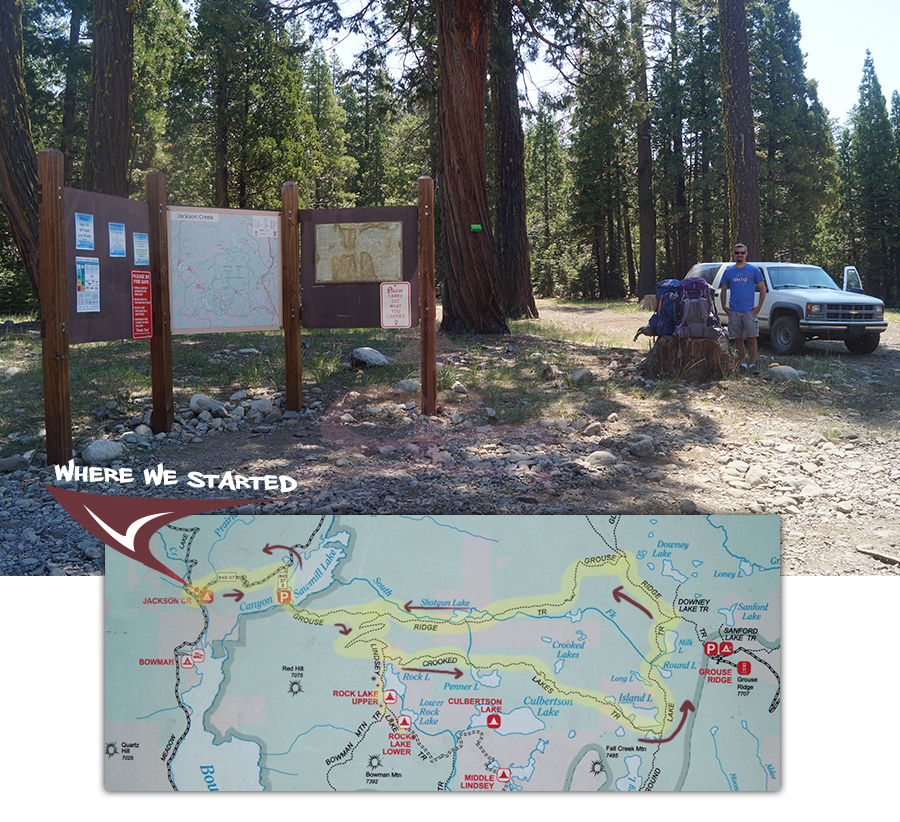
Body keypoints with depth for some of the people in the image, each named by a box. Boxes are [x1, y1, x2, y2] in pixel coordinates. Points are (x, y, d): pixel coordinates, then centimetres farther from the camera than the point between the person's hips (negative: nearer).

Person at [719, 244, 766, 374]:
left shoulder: (753, 270, 4)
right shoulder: (728, 271, 10)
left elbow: (762, 289, 7)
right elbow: (724, 290, 19)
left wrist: (759, 306, -3)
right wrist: (724, 305, 5)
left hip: (749, 310, -2)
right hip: (734, 311, 3)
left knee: (752, 339, -7)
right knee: (738, 339, 5)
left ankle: (752, 364, -3)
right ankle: (742, 364, 13)